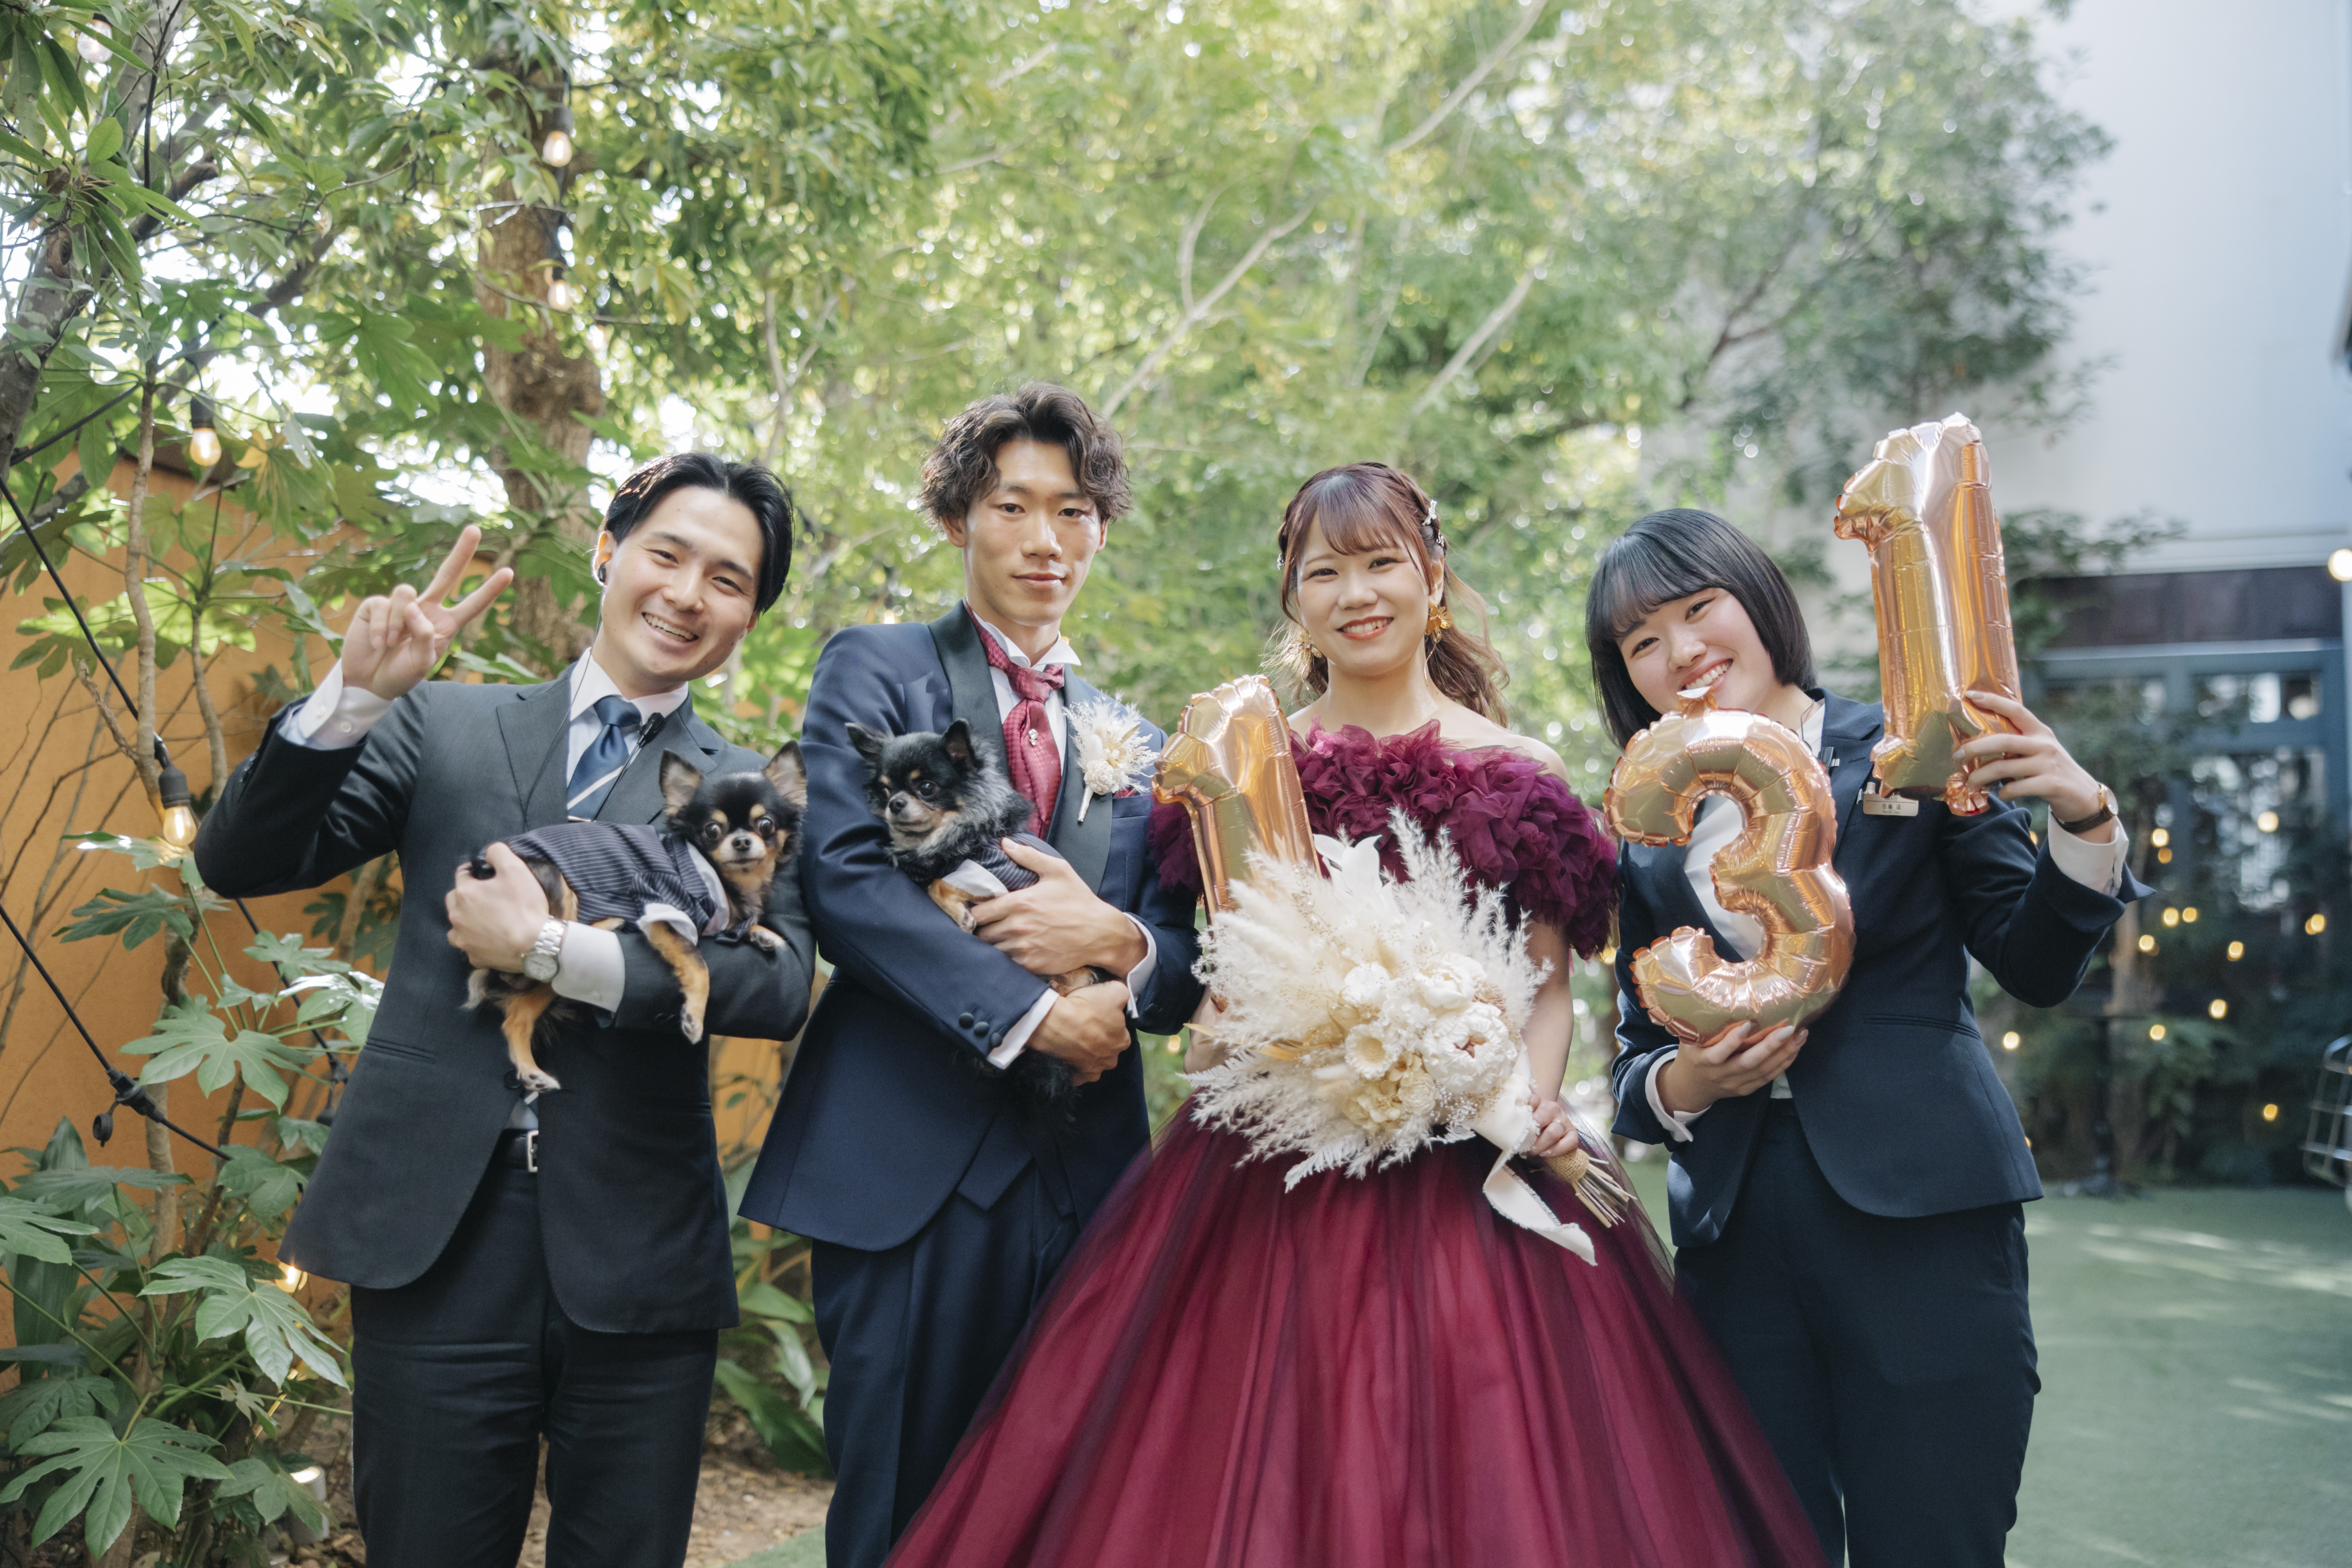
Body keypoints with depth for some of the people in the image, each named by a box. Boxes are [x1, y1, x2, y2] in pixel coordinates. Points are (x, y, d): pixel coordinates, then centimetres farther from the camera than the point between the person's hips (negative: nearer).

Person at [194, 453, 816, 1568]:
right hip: (434, 1229, 0)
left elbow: (783, 984, -12)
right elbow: (240, 863, 2)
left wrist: (554, 950, -17)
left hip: (637, 1261, 0)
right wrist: (355, 695, -11)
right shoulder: (443, 726, 9)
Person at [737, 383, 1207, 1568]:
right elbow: (842, 877, -9)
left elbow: (1189, 969, 13)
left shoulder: (1136, 744, 18)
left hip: (1086, 1171, 4)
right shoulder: (876, 670, 5)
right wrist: (1027, 1011, -15)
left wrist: (1119, 941, -10)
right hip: (910, 1159, -4)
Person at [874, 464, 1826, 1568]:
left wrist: (1535, 1103, -11)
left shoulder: (1514, 774, 4)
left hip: (1462, 1176, -1)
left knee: (1475, 1478, 1)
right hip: (1271, 1179, 1)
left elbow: (1549, 985, 6)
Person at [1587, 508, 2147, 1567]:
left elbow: (2037, 969, 3)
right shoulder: (1649, 837, 9)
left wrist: (2083, 821, -12)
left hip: (1923, 1223, -2)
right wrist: (1683, 1083, -8)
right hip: (1735, 1238, 3)